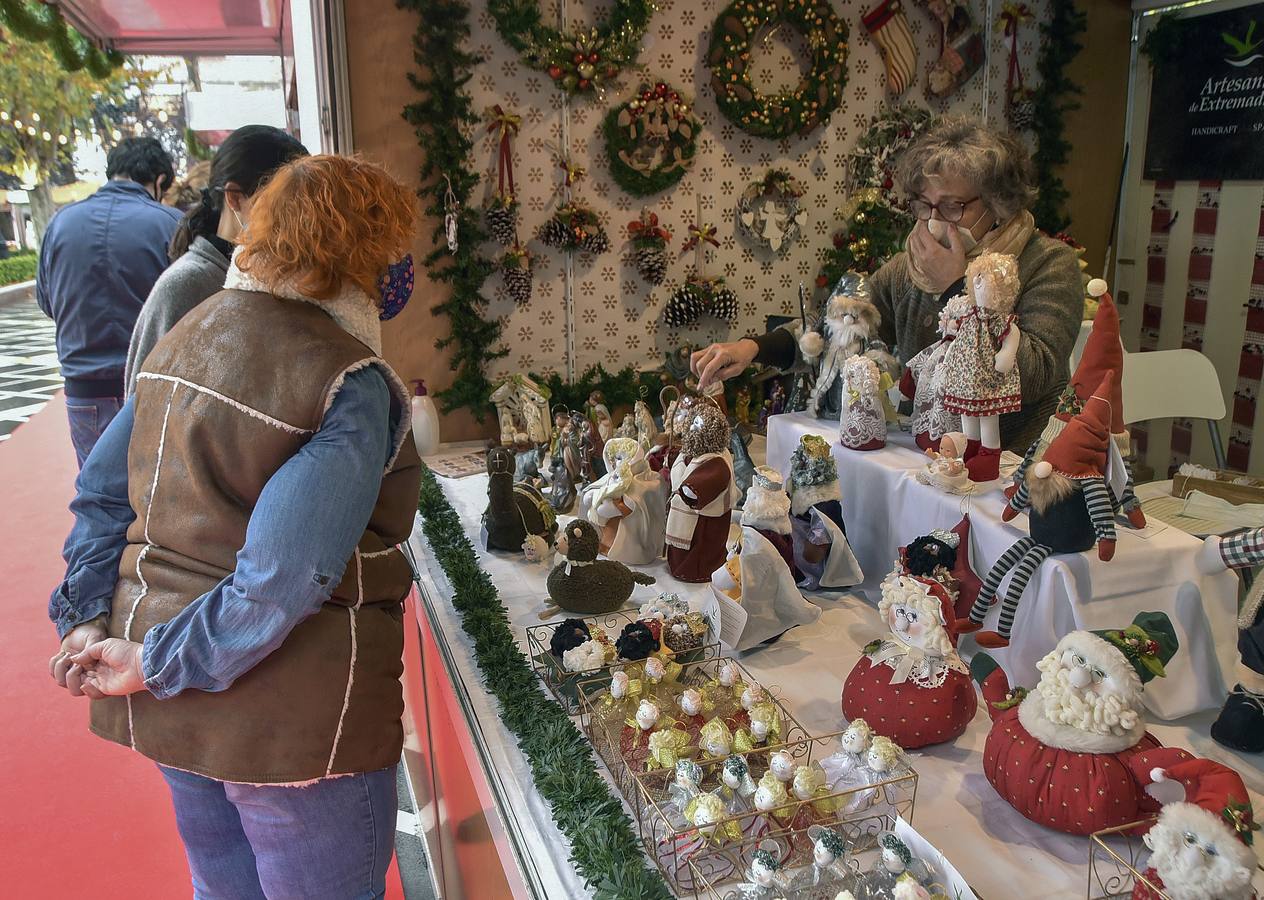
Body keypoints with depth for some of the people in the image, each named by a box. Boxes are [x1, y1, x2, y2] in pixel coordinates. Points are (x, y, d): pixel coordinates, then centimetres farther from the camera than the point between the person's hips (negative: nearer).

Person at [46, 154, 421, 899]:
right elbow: (286, 575, -28)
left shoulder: (189, 334, 4)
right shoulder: (351, 384, -22)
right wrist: (160, 662, -17)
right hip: (294, 712, -8)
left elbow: (103, 489, 6)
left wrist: (87, 618, 4)